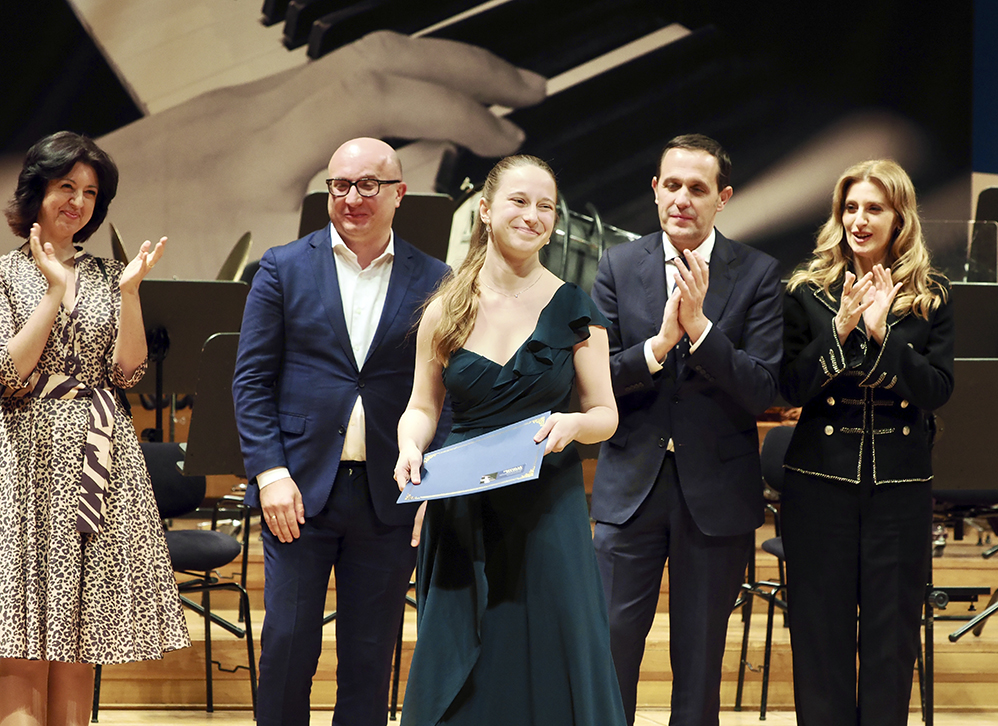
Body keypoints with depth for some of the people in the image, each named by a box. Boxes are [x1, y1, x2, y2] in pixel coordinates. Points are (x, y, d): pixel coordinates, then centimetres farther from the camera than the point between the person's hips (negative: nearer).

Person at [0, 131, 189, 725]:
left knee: (78, 640, 4)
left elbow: (129, 373, 4)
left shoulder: (106, 276, 13)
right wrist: (54, 291, -12)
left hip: (100, 457, 4)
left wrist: (129, 293, -8)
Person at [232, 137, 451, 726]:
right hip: (300, 490, 0)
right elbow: (251, 379, 2)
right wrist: (270, 473, -8)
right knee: (288, 644, 2)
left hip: (389, 498, 1)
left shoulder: (433, 282, 4)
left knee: (371, 656, 7)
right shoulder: (284, 268, 4)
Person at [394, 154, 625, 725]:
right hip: (462, 514, 1)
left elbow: (607, 414, 2)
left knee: (547, 671, 0)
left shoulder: (573, 310, 0)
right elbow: (423, 407, 11)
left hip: (548, 511, -1)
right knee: (459, 677, 5)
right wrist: (410, 447, -10)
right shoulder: (447, 311, 4)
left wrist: (573, 423, -20)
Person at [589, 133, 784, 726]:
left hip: (717, 493, -1)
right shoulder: (619, 267, 2)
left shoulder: (758, 275, -3)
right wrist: (659, 343, -22)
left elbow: (763, 391, -12)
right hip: (631, 484, 1)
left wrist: (699, 326, -23)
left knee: (700, 656, 9)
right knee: (610, 643, 2)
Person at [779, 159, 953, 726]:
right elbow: (790, 388, -5)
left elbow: (937, 391, -7)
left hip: (901, 486, 0)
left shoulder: (929, 297, 2)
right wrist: (841, 329, -17)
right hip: (821, 481, 0)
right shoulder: (809, 292, 2)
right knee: (821, 625, 5)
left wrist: (882, 335, -19)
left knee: (892, 630, 5)